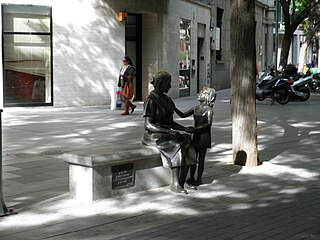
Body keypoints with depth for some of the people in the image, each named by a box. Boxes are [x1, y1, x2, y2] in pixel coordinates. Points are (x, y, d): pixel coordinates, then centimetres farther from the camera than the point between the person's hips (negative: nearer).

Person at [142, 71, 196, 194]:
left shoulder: (166, 99, 13)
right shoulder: (151, 101, -13)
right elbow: (149, 125, -19)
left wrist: (185, 129, -2)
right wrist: (169, 132, -27)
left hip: (167, 135, 7)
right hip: (154, 136, -7)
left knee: (188, 147, -19)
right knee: (177, 148, -31)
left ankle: (181, 183, -20)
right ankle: (175, 184, -24)